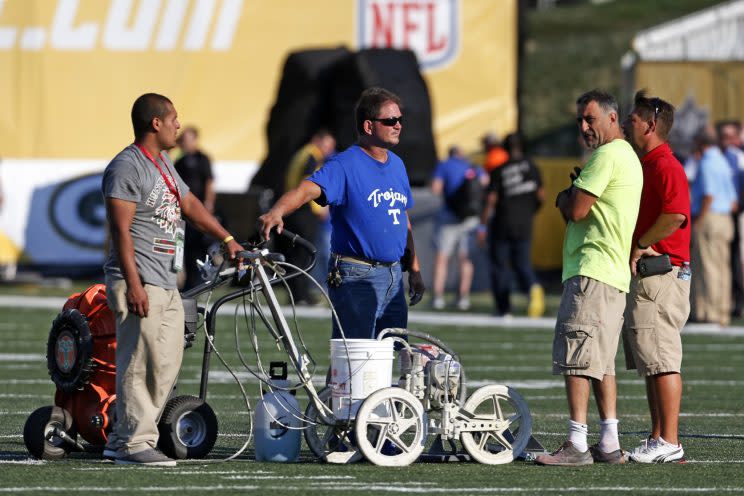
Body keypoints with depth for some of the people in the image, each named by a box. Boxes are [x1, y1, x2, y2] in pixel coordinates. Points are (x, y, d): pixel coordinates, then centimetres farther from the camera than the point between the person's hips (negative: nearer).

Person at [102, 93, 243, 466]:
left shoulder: (162, 164, 19)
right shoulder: (127, 167, -12)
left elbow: (190, 204, 29)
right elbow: (121, 229, -17)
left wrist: (227, 239, 23)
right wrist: (133, 284, -23)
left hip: (166, 282, 10)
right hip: (141, 283, -10)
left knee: (167, 365, 8)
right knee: (141, 363, -11)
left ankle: (121, 441, 13)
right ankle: (134, 443, -7)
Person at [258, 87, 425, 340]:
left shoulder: (397, 164, 13)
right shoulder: (345, 165, -12)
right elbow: (307, 189, -28)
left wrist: (414, 268, 21)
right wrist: (276, 212, -48)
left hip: (394, 276, 8)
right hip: (355, 278, -8)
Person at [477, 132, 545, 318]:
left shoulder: (499, 171, -7)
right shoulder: (531, 166, 2)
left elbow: (491, 200, -11)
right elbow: (541, 196, 3)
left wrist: (482, 226, -5)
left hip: (502, 225, -3)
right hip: (524, 225, 3)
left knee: (500, 266, 8)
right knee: (522, 264, 11)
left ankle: (503, 309, 8)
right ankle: (533, 287, -21)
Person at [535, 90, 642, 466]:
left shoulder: (608, 155, -11)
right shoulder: (628, 156, 22)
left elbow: (576, 210, -15)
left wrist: (563, 198, 6)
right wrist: (570, 200, 3)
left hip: (592, 273, -11)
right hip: (615, 276, 11)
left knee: (576, 358, -12)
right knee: (601, 361, 13)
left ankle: (576, 444, -16)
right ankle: (609, 444, 13)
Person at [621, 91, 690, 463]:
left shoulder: (666, 166, -13)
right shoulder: (644, 166, 20)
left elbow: (676, 215, -27)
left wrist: (640, 245, -19)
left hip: (660, 275, -11)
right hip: (641, 276, 11)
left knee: (661, 361, -11)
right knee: (650, 363, 11)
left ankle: (669, 443, -11)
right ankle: (658, 438, 15)